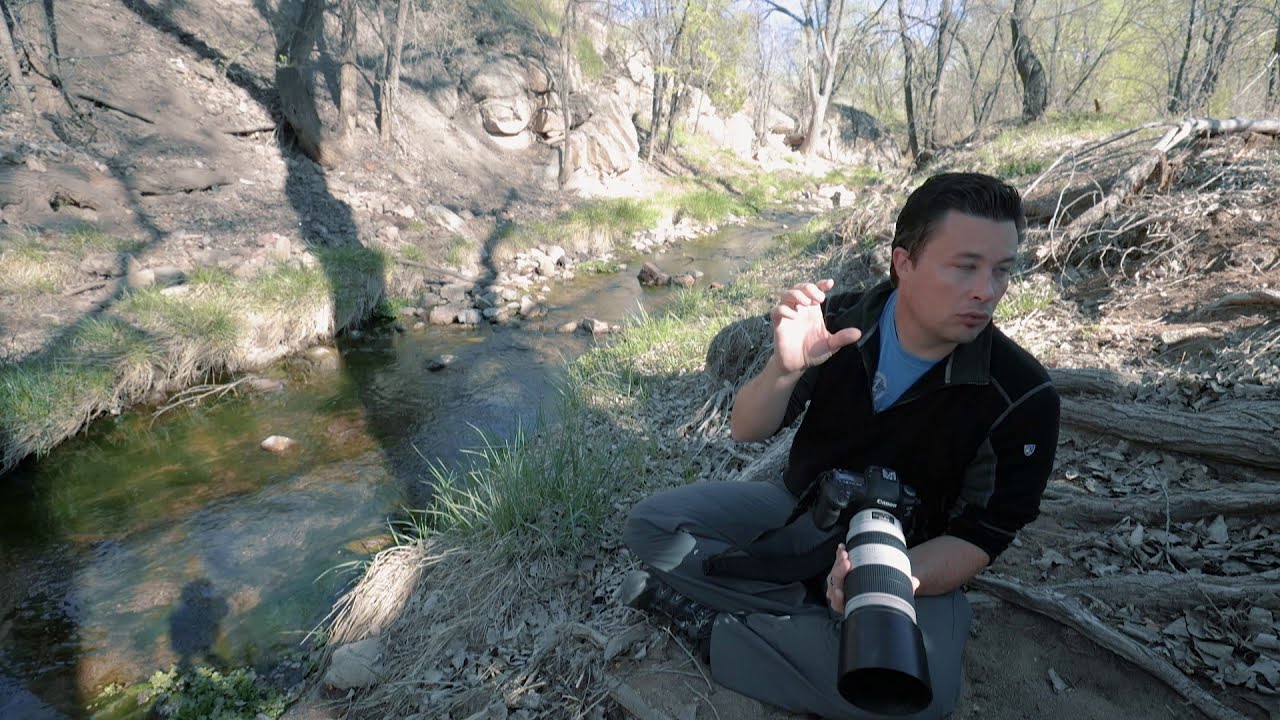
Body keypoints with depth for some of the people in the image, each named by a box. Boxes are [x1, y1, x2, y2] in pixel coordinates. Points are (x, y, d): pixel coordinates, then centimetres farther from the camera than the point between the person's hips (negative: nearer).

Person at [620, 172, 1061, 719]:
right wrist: (785, 369, -36)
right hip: (799, 509, 3)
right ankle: (822, 616, -12)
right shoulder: (838, 320, -15)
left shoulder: (1022, 397, -20)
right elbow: (746, 430, -14)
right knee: (651, 523, -12)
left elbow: (980, 537, -15)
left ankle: (711, 627, -14)